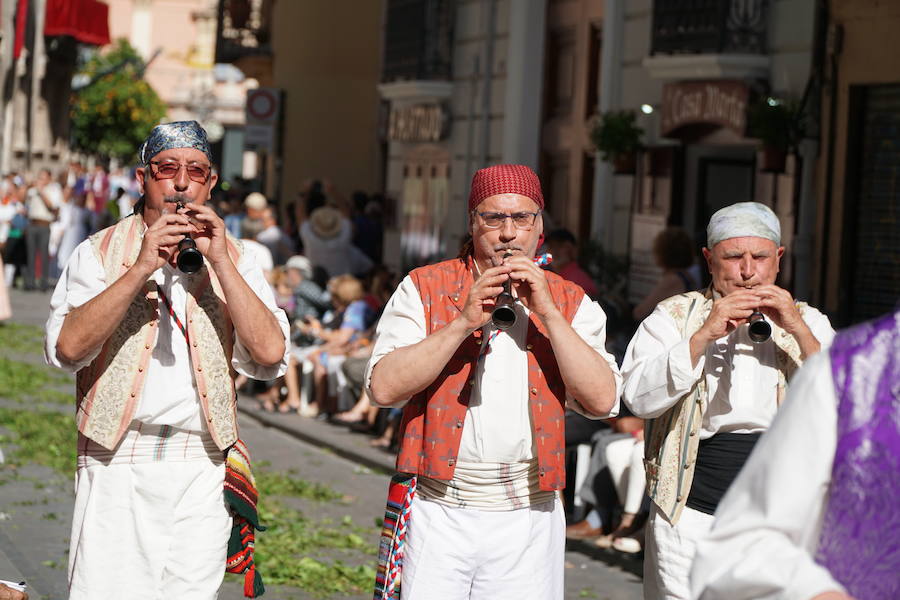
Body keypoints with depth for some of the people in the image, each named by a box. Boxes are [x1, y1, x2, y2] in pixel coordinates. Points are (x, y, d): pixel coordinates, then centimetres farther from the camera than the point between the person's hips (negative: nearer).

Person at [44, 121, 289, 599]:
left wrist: (219, 261, -11)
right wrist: (141, 268, -19)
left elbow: (270, 352, -6)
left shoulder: (232, 260, 9)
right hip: (116, 465, -2)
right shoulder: (101, 252, 2)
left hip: (201, 468, 2)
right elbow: (67, 347, -14)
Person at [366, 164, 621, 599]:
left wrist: (547, 312, -11)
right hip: (439, 511, -1)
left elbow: (602, 400, -6)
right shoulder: (425, 288, 3)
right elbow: (383, 387, -10)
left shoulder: (570, 302, 8)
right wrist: (464, 322, -16)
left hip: (528, 518, 1)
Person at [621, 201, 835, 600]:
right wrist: (705, 335, -16)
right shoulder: (674, 316, 6)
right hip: (691, 517, -1)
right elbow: (639, 398, -9)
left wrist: (798, 331, -12)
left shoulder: (807, 322, 12)